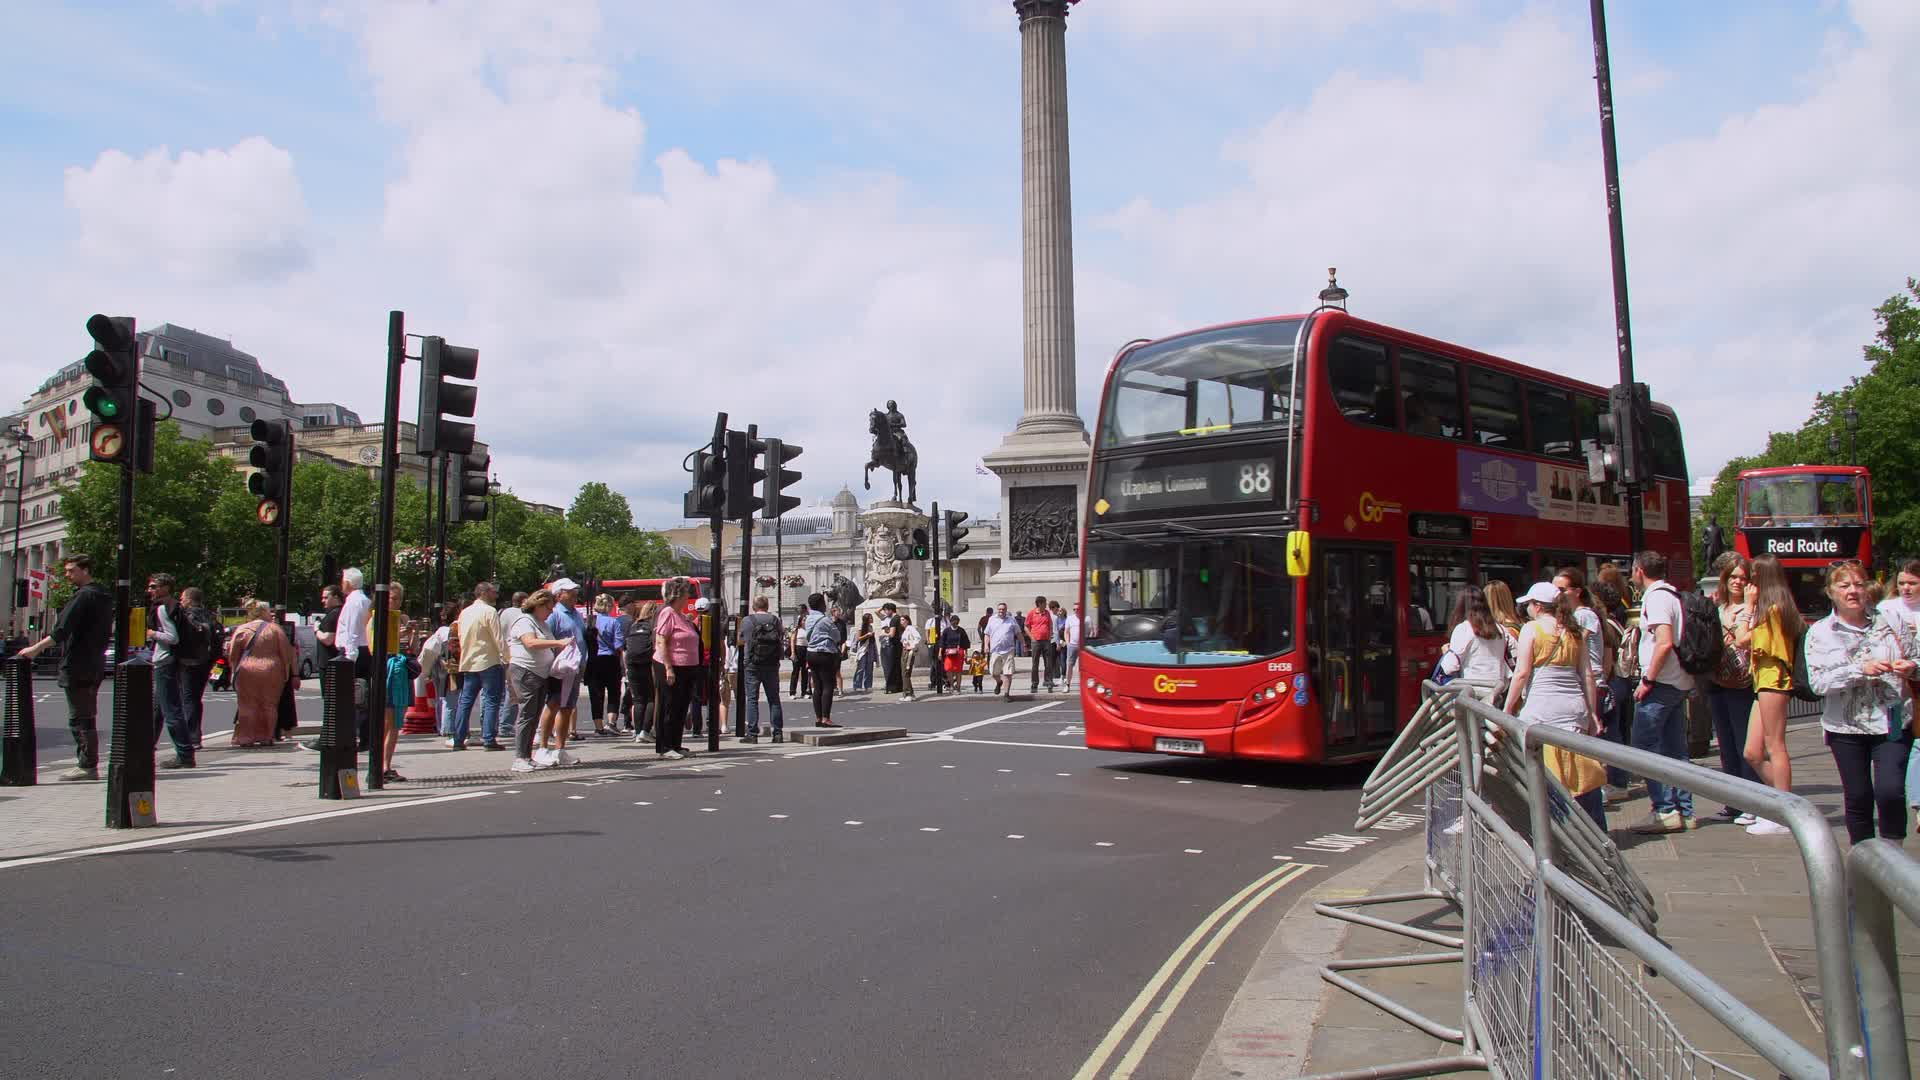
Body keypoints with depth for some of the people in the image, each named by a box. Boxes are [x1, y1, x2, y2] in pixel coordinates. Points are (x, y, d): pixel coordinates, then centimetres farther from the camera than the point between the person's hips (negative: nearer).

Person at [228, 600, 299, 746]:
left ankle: (246, 738, 4)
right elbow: (287, 653, 2)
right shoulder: (276, 629, 0)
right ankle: (266, 737, 8)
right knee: (269, 706, 9)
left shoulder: (241, 630, 3)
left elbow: (232, 655, 4)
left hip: (247, 673, 1)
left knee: (247, 706, 8)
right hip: (272, 673, 0)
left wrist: (235, 672, 16)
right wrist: (289, 675, 9)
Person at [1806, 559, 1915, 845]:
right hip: (1847, 726, 0)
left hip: (1893, 722, 0)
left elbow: (1913, 658, 13)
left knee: (1891, 791, -13)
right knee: (1857, 797, 6)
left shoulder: (1888, 622, 5)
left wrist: (1910, 668, -9)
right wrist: (1859, 669, -18)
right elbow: (1817, 682, -7)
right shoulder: (1820, 632, 3)